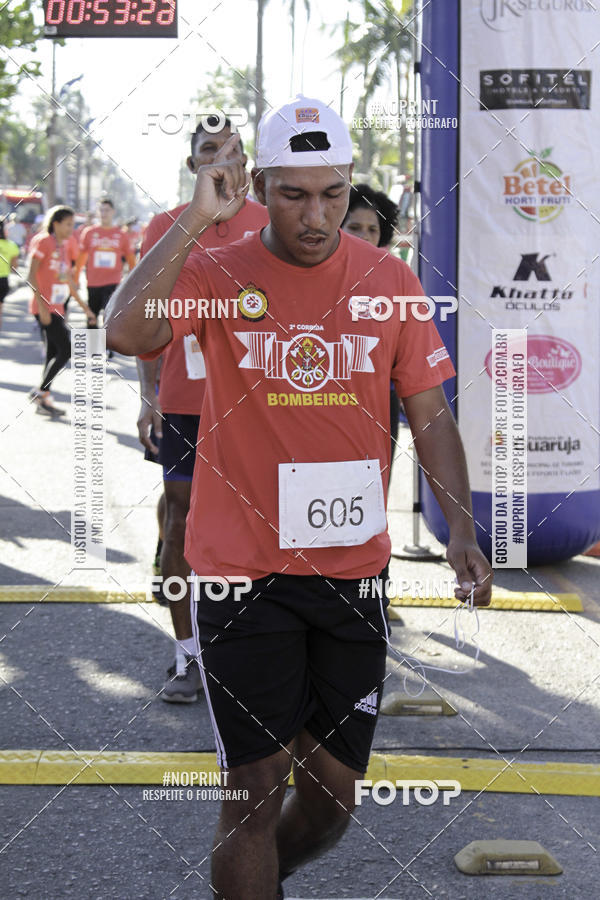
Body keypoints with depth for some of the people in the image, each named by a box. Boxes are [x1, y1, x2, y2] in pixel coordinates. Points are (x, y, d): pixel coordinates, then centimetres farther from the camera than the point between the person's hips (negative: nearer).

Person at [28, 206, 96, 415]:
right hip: (45, 308, -9)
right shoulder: (43, 241, -10)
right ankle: (41, 392, -3)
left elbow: (68, 280, 23)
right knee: (65, 350, -13)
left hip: (57, 309, 9)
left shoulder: (65, 245, 15)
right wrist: (42, 306, -22)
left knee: (53, 354, 9)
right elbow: (31, 275, -16)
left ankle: (44, 400, 15)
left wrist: (84, 307, 23)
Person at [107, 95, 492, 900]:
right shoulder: (215, 273, -5)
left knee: (333, 792, 11)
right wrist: (197, 217, -24)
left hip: (353, 569, 3)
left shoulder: (390, 281, 2)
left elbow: (431, 416, 6)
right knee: (257, 789, -5)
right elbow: (127, 332, -25)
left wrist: (460, 529, -5)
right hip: (243, 570, -3)